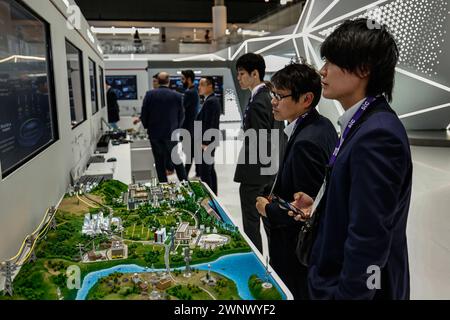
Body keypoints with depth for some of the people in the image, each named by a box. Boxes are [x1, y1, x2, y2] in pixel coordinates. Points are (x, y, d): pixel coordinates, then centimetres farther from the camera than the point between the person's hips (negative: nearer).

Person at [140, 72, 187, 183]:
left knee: (159, 161, 8)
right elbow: (181, 115, 1)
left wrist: (147, 127, 11)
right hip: (171, 134, 1)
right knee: (176, 159, 14)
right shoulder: (177, 96, -5)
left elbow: (144, 114, -6)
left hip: (155, 133, -1)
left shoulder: (150, 94, -7)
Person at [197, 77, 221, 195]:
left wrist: (205, 143, -20)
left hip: (207, 142, -10)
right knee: (210, 170, 16)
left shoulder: (211, 101, -17)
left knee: (205, 172, -6)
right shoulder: (210, 100, 14)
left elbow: (211, 124, -22)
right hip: (208, 142, 10)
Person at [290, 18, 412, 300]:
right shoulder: (365, 124, 4)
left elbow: (369, 239, -27)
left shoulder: (377, 134, -26)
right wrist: (320, 207, 3)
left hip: (358, 286, -9)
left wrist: (347, 293, -20)